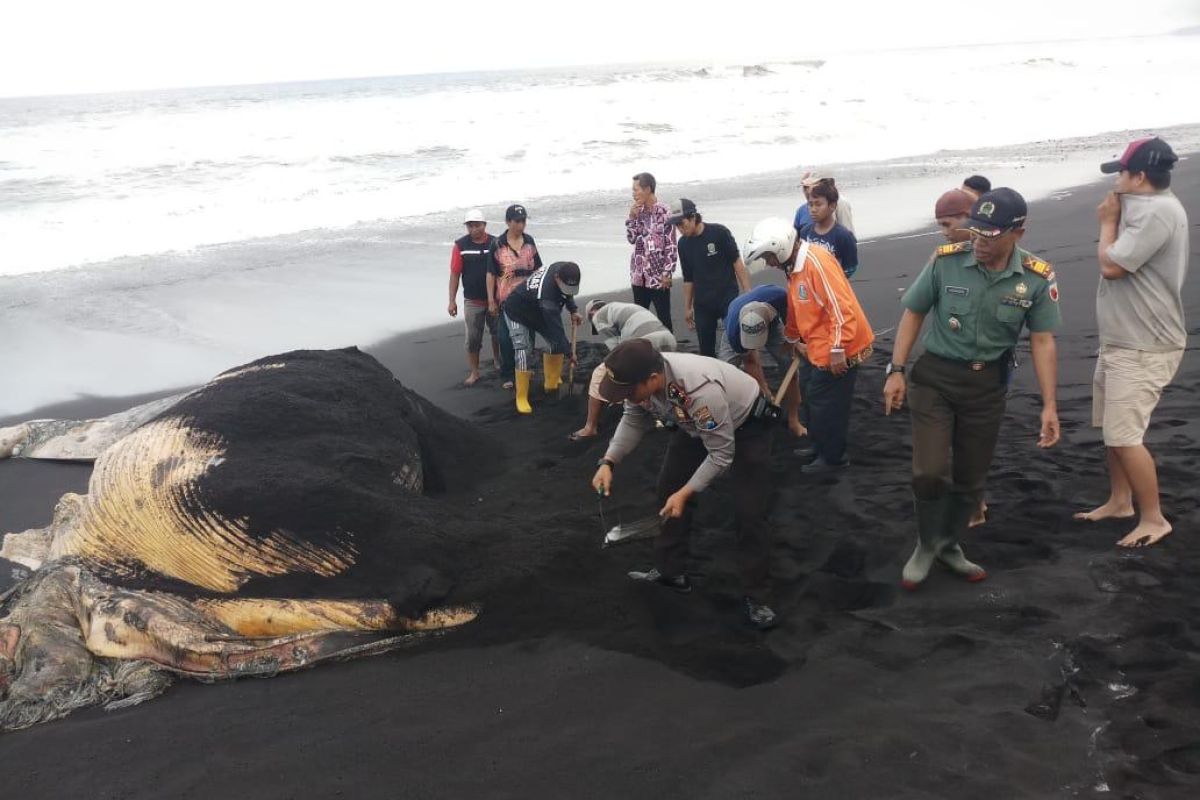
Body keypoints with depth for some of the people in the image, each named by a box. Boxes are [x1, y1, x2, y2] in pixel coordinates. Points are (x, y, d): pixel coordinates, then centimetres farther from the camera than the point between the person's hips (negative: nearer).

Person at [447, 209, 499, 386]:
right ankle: (474, 372, 13)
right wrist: (452, 301, -7)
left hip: (496, 299, 1)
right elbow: (455, 274, -4)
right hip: (472, 301, -1)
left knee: (498, 333, 16)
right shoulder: (460, 245, -5)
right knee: (473, 338, 2)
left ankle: (497, 359, 41)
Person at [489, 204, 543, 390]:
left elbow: (537, 269, 11)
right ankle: (507, 376, 12)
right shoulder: (497, 245, -7)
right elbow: (491, 274, -4)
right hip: (507, 299, -3)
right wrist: (491, 301, -5)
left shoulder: (529, 241, 4)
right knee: (506, 338, -1)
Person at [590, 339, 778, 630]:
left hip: (746, 425, -7)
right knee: (669, 488, 8)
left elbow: (721, 454, -32)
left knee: (748, 512, -11)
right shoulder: (641, 379, -24)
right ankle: (671, 571, 24)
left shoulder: (700, 390, -44)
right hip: (696, 424, 7)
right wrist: (608, 462, -15)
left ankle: (756, 598, 3)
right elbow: (634, 419, -3)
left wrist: (685, 493, -31)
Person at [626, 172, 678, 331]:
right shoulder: (639, 211, 8)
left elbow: (671, 246, -11)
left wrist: (667, 274, -14)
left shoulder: (663, 212, -10)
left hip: (658, 276, -6)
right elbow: (631, 238, 10)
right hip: (639, 275, 6)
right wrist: (631, 217, -3)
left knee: (664, 319, 0)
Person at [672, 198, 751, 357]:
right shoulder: (683, 244, 4)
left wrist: (747, 292, -12)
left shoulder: (719, 232, -10)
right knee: (706, 350, 7)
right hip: (702, 304, 4)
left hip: (728, 298, -4)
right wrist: (687, 307, 14)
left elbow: (737, 263, -7)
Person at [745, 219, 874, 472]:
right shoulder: (795, 267, 9)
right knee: (814, 397, 20)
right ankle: (820, 448, 36)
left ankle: (832, 457, 17)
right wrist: (795, 340, 30)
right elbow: (796, 309, 22)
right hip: (819, 350, 10)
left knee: (827, 405, 1)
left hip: (839, 351, -10)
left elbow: (841, 308, -27)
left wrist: (837, 350, -26)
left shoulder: (817, 261, -22)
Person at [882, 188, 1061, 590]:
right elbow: (913, 313, -2)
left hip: (988, 384, 2)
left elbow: (1042, 341, -3)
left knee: (971, 477, 12)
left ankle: (949, 544, 36)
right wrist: (896, 371, -6)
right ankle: (926, 545, 17)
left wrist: (1049, 405, -6)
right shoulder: (945, 260, -14)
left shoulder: (1037, 278, -10)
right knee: (930, 471, -10)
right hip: (935, 376, -2)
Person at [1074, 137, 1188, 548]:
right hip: (1120, 341, 11)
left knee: (1124, 436, -9)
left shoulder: (1158, 211, -21)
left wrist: (1108, 222, -7)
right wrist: (1113, 221, 6)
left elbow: (1110, 266, -21)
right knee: (1113, 429, 19)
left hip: (1144, 347, -11)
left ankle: (1154, 519, 4)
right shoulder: (1142, 209, 12)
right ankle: (1119, 502, 32)